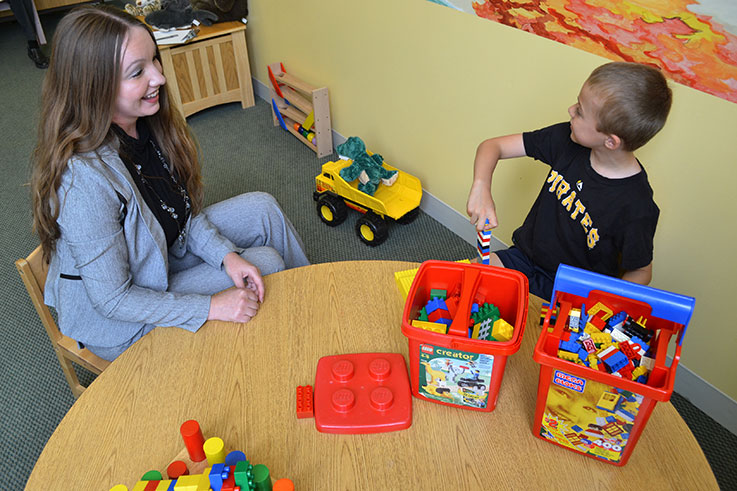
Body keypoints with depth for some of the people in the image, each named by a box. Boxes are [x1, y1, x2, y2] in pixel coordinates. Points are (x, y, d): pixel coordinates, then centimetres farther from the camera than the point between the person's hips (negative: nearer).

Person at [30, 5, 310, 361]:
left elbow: (184, 209, 0)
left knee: (262, 209, 1)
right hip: (117, 319, -7)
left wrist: (226, 254, -14)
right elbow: (113, 300, -28)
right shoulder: (84, 178, -36)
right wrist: (211, 306, -27)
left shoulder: (145, 124, -13)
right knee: (267, 263, -11)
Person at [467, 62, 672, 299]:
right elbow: (493, 146, -8)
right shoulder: (567, 139, -12)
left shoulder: (636, 209, -24)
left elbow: (641, 273, -8)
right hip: (524, 257, 5)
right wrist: (481, 187, -28)